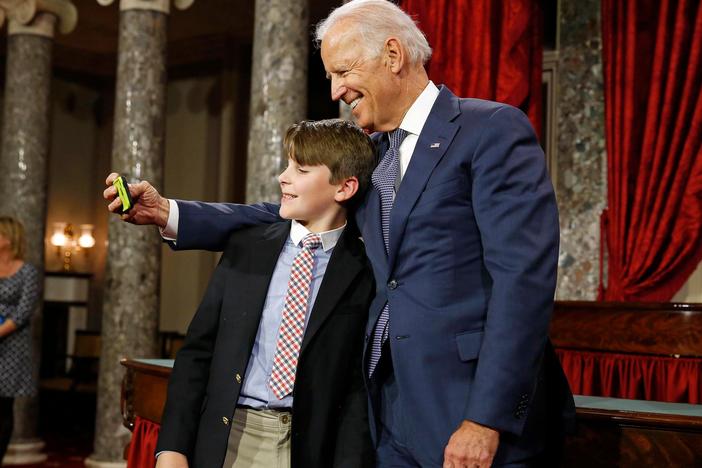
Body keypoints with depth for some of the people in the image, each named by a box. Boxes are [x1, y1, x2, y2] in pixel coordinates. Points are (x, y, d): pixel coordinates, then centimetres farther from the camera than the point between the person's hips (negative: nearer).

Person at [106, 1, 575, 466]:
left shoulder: (493, 128, -8)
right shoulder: (369, 155, 14)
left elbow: (524, 276, -15)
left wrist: (486, 418, -19)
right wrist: (168, 212, 6)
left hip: (475, 412, -6)